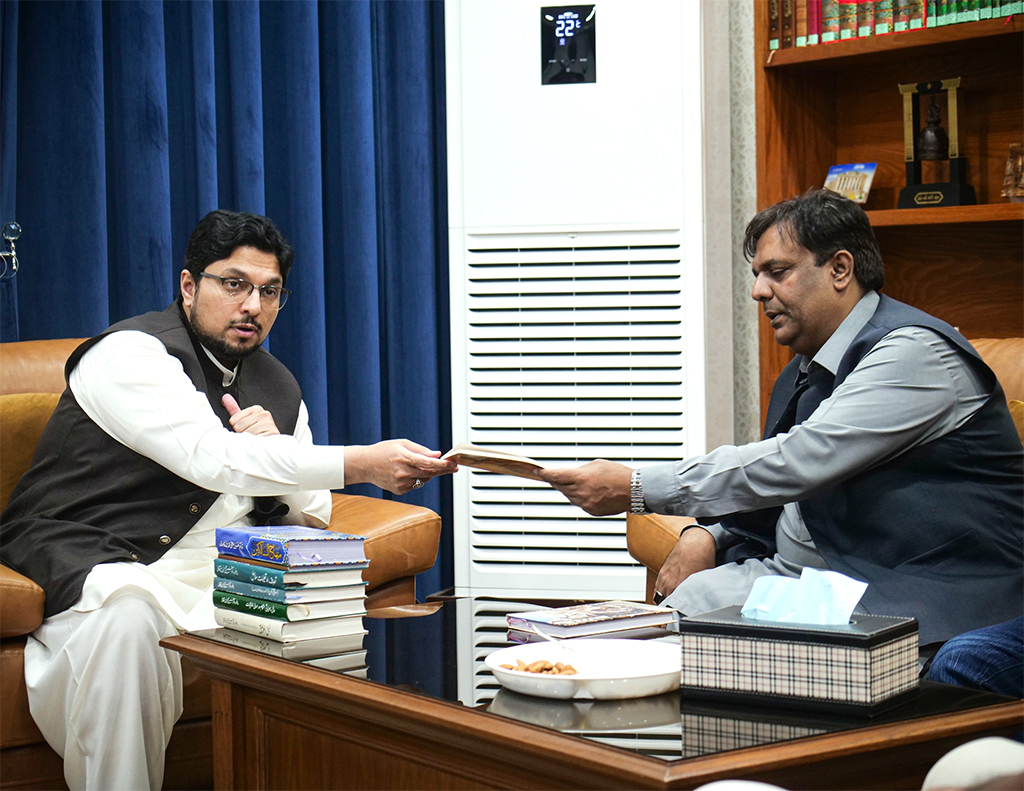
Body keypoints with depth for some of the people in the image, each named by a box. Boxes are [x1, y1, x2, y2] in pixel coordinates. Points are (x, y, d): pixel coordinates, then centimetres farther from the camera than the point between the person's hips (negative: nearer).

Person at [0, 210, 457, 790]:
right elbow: (212, 459, -25)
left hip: (220, 568, 6)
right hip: (97, 555, -6)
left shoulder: (279, 387, 15)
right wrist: (362, 463, -29)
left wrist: (274, 450, -7)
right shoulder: (129, 352, -9)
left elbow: (314, 514, 16)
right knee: (128, 609, -39)